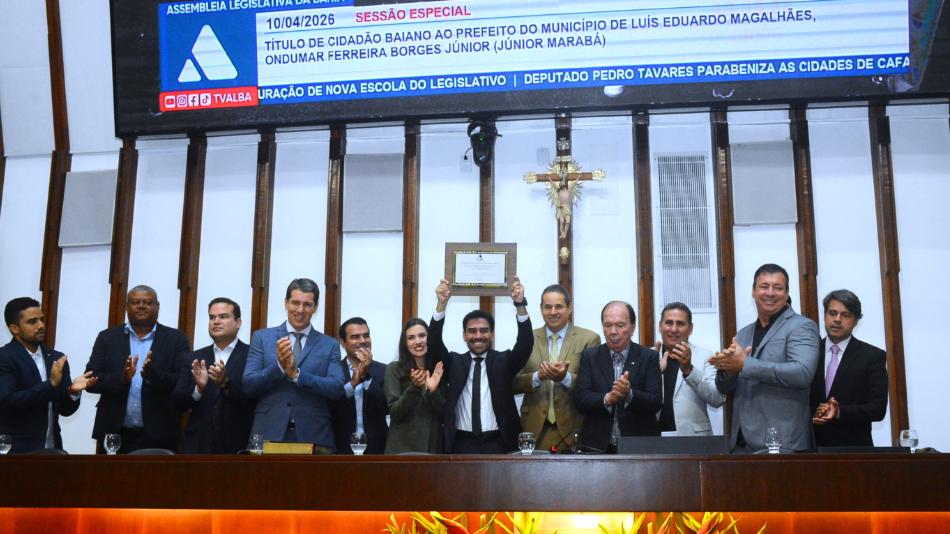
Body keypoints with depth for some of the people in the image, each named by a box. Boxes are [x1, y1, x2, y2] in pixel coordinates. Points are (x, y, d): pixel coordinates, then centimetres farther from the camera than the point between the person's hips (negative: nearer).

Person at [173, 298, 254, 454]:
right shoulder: (193, 359, 10)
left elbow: (254, 399, -12)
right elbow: (178, 403, 4)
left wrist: (225, 383, -26)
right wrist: (198, 388, -14)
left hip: (238, 445, -3)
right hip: (197, 445, 3)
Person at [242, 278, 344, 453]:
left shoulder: (330, 345, 7)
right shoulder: (262, 337, 8)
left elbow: (337, 389, -6)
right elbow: (248, 386, 1)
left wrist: (296, 374, -15)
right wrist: (279, 366, -15)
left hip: (313, 438, 0)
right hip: (269, 434, 0)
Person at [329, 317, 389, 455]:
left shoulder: (383, 371, 4)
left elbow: (388, 409, -7)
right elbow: (329, 410, -9)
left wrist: (367, 375, -14)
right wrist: (353, 381, -19)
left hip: (375, 448, 1)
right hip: (342, 448, -1)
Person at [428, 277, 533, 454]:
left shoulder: (503, 361, 8)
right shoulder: (455, 363, 10)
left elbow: (525, 344, -8)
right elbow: (434, 344, -5)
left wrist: (520, 304, -23)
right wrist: (441, 304, -18)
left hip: (498, 444, -1)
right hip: (463, 444, 1)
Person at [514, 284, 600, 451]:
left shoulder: (589, 339, 1)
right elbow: (514, 384, 2)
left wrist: (565, 377, -21)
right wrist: (538, 376, -17)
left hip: (573, 428, -1)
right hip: (535, 429, 1)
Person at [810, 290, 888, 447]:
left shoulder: (873, 356, -3)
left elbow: (878, 408, -9)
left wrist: (839, 412, -23)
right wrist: (814, 413, -18)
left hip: (854, 446, -1)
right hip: (812, 445, 2)